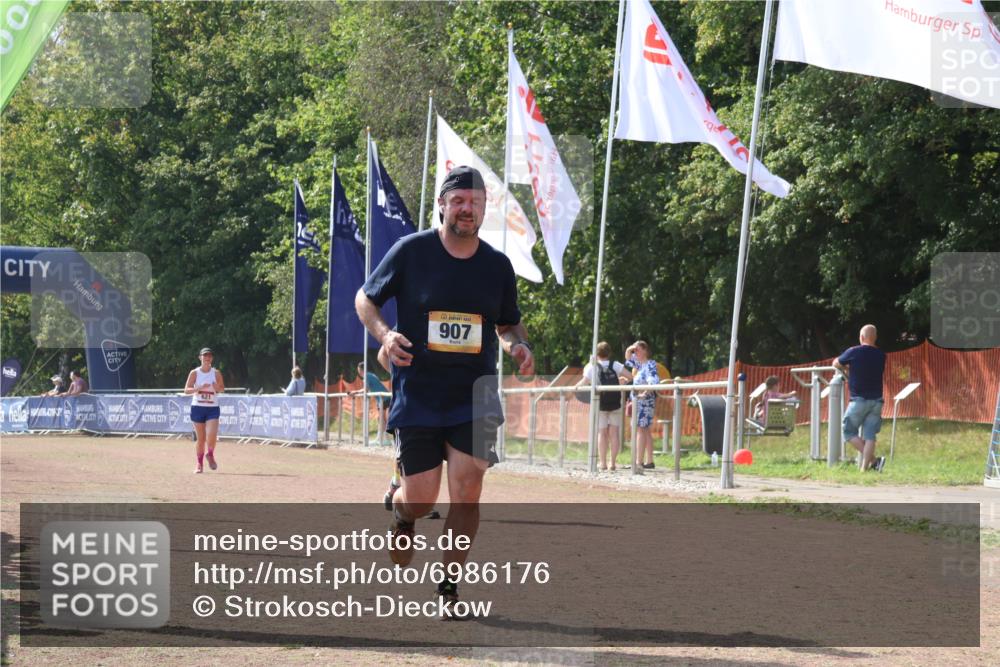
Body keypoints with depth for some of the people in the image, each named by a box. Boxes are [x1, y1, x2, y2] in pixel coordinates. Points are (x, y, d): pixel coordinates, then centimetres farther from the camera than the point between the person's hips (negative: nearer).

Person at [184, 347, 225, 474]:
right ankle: (200, 464, 16)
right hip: (198, 407, 0)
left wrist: (218, 387, -13)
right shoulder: (194, 373, 0)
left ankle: (210, 455, 13)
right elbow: (186, 390, -4)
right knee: (201, 438, 2)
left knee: (211, 435, -16)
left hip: (212, 408, 0)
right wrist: (199, 388, -21)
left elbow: (222, 388, 10)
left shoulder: (216, 373, 3)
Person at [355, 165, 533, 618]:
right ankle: (399, 509, 39)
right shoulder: (410, 251, -4)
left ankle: (448, 587, 1)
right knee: (421, 500, 0)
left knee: (467, 488, -12)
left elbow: (508, 324, 19)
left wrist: (519, 347, -4)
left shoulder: (497, 265, 5)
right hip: (417, 395, -2)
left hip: (475, 397, 2)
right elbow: (365, 299, 5)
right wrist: (383, 333, -14)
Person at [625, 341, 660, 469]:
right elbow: (628, 358, 28)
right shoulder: (639, 364, 13)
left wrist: (645, 393, -25)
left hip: (645, 401, -10)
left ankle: (639, 462, -12)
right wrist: (629, 350, 9)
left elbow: (654, 382, -27)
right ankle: (649, 461, 13)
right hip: (638, 401, 10)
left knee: (640, 430, -10)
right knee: (646, 431, 10)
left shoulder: (650, 365, -14)